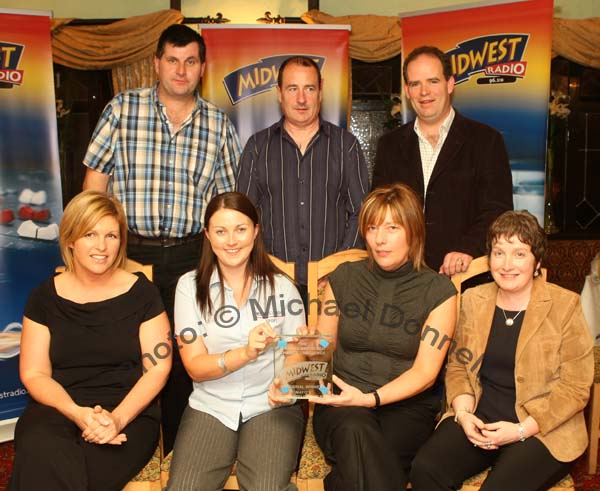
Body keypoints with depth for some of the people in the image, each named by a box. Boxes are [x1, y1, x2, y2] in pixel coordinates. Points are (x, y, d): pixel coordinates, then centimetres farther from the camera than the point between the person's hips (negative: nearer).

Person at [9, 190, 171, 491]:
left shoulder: (141, 292, 3)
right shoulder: (45, 297, 8)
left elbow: (158, 367, 1)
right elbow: (34, 374, 5)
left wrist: (118, 418, -15)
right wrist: (77, 413, -14)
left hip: (130, 412, -1)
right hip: (58, 409, 2)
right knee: (39, 457, -34)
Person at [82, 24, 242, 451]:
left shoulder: (219, 124, 6)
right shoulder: (123, 109, 2)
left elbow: (228, 198, 10)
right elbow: (95, 180, 2)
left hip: (191, 258, 1)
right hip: (129, 252, -1)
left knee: (184, 360, 9)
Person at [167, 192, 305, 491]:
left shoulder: (281, 286, 2)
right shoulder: (190, 286, -1)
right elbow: (195, 368, -5)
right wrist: (246, 353, -23)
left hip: (271, 406, 0)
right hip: (210, 407, 0)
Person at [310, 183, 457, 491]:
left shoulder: (437, 291, 1)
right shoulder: (344, 278, 9)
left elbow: (425, 372, -5)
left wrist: (370, 398, -19)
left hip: (406, 406, -2)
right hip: (342, 402, 2)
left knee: (359, 459, -33)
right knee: (355, 433, -34)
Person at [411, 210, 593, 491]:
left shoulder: (564, 306, -4)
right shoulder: (473, 300, 8)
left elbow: (575, 387, -5)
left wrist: (521, 430, -13)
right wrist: (463, 413, -5)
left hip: (541, 430, -3)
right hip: (477, 422, 3)